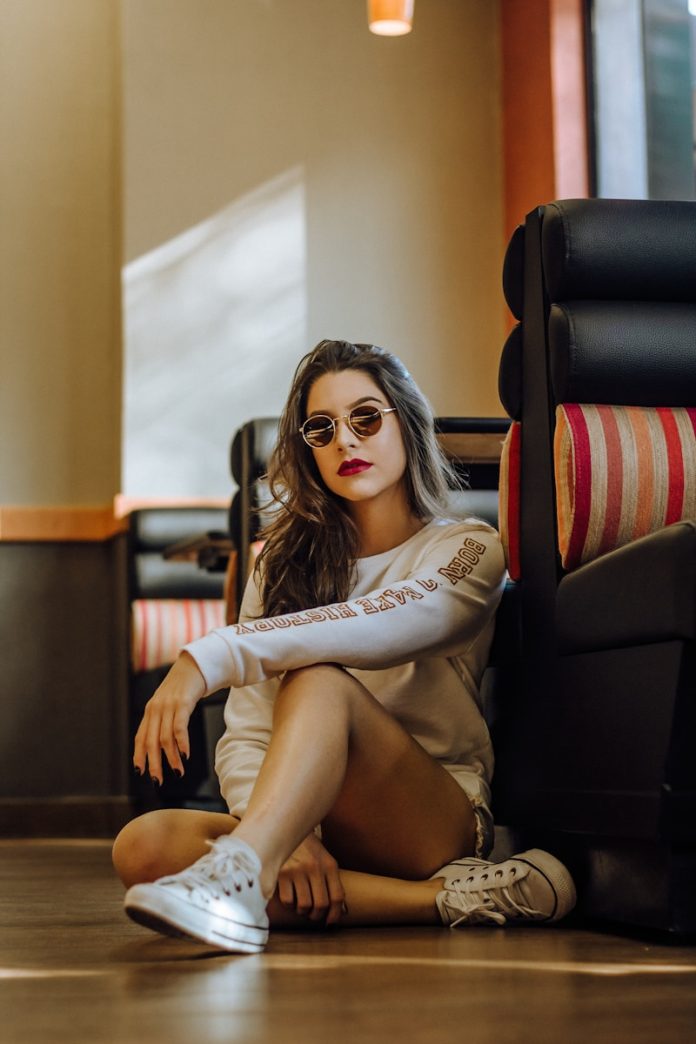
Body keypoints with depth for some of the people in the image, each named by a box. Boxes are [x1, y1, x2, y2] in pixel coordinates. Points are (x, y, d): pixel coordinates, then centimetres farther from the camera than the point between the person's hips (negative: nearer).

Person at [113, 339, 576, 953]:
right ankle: (449, 898, -29)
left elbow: (378, 627, -21)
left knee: (319, 682, -30)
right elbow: (245, 740, 5)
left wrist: (211, 659, -32)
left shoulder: (468, 550, 3)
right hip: (319, 831, 4)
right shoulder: (282, 565, 16)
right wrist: (288, 832, -16)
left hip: (441, 823, -4)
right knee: (145, 848, -25)